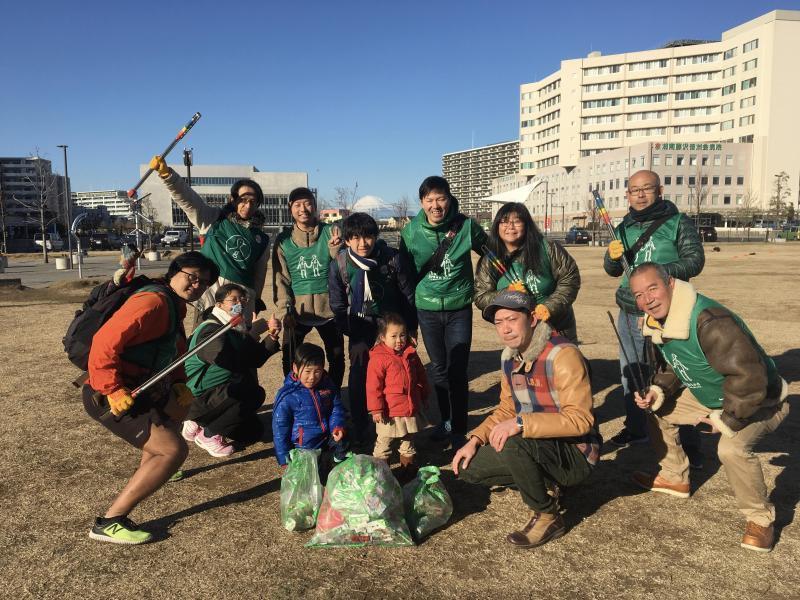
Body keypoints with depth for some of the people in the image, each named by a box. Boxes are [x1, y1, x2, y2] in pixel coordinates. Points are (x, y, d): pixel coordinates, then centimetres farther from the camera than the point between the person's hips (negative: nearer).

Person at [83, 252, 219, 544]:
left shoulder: (174, 306, 13)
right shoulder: (153, 302, -19)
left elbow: (174, 353, 23)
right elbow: (104, 343, -27)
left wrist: (179, 384, 7)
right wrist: (115, 392, -28)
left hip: (136, 390, 11)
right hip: (110, 398, -11)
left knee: (181, 403, 31)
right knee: (174, 450, -16)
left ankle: (149, 468, 47)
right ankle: (110, 522, -11)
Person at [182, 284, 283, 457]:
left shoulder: (236, 329, 10)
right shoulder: (210, 329, -19)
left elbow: (256, 360, 3)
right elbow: (230, 361, -34)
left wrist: (271, 337, -12)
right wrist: (253, 334, -25)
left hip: (226, 393, 9)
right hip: (199, 398, -9)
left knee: (253, 432, 8)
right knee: (254, 394, -29)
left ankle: (200, 425, 18)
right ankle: (209, 435, -11)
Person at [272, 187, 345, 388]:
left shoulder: (331, 232, -1)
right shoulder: (283, 240, 1)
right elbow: (281, 279, 1)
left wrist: (336, 249, -21)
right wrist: (285, 310, -9)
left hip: (329, 307, 0)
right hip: (297, 310, 0)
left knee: (337, 358, 9)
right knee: (290, 360, 4)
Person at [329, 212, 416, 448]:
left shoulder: (392, 259, -15)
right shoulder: (339, 265, -12)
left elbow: (408, 295, -4)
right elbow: (338, 306, -3)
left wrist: (411, 329, 1)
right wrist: (355, 339, -3)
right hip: (360, 327, 1)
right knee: (358, 376, -4)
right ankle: (360, 427, 11)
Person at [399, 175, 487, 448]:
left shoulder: (466, 226, -10)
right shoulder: (411, 231, -5)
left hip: (459, 308, -2)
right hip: (427, 308, 2)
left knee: (457, 371, -4)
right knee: (438, 369, 14)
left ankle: (459, 429, 9)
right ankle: (446, 421, 31)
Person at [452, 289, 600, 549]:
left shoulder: (562, 355, -23)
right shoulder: (509, 357, 3)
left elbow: (580, 419, -29)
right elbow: (506, 410, 13)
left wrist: (521, 424, -36)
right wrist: (475, 439, -2)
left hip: (574, 454, -8)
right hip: (535, 446, 8)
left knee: (511, 445, -34)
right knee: (468, 467, 0)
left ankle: (547, 516, -9)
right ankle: (544, 485, 11)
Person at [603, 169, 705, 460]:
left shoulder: (677, 223, -1)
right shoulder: (624, 228, 12)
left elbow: (695, 260, -7)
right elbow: (613, 271, 17)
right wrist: (612, 258, -6)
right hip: (629, 313, 5)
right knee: (631, 373, 12)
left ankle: (688, 441, 8)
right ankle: (636, 428, 29)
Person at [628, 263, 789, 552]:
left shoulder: (709, 321, -36)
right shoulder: (659, 323, -6)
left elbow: (749, 377, -38)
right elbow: (671, 367, 10)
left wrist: (727, 420, -26)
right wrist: (658, 392, -10)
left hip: (759, 402, -9)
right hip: (710, 398, 9)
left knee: (732, 448, -34)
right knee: (657, 411, 7)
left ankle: (760, 519, -7)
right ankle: (675, 479, 26)